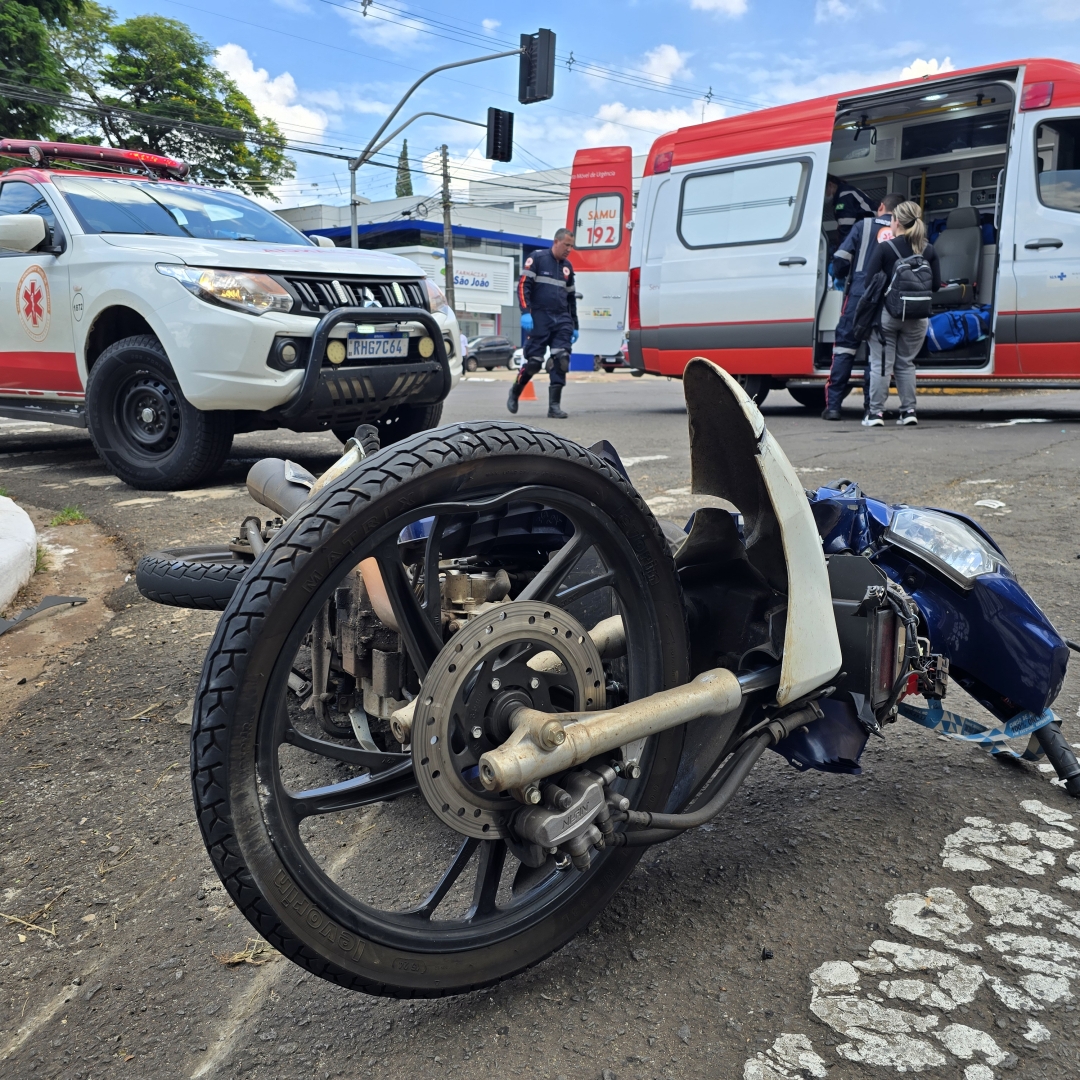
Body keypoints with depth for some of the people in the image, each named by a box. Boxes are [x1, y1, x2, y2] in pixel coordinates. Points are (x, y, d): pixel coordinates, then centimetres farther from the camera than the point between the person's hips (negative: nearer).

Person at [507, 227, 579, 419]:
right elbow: (523, 285, -7)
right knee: (533, 361, -2)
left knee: (561, 359, -9)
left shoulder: (567, 266, 18)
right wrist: (525, 312, -18)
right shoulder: (537, 258, -1)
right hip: (540, 318, -5)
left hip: (562, 319, 5)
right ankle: (514, 392, 23)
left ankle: (554, 405, -6)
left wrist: (575, 325, 23)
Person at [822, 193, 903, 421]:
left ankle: (833, 405, -2)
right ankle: (872, 406, 8)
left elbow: (841, 258, -1)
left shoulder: (863, 225, 5)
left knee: (844, 346, 3)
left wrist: (840, 277, 19)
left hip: (858, 294, -1)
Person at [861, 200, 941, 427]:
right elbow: (936, 285, 3)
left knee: (881, 364, 2)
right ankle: (909, 411, 12)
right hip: (916, 317, 3)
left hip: (886, 313, -3)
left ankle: (876, 412, -1)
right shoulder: (928, 251, 3)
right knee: (906, 363, 15)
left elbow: (869, 281, -12)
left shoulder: (884, 248, -8)